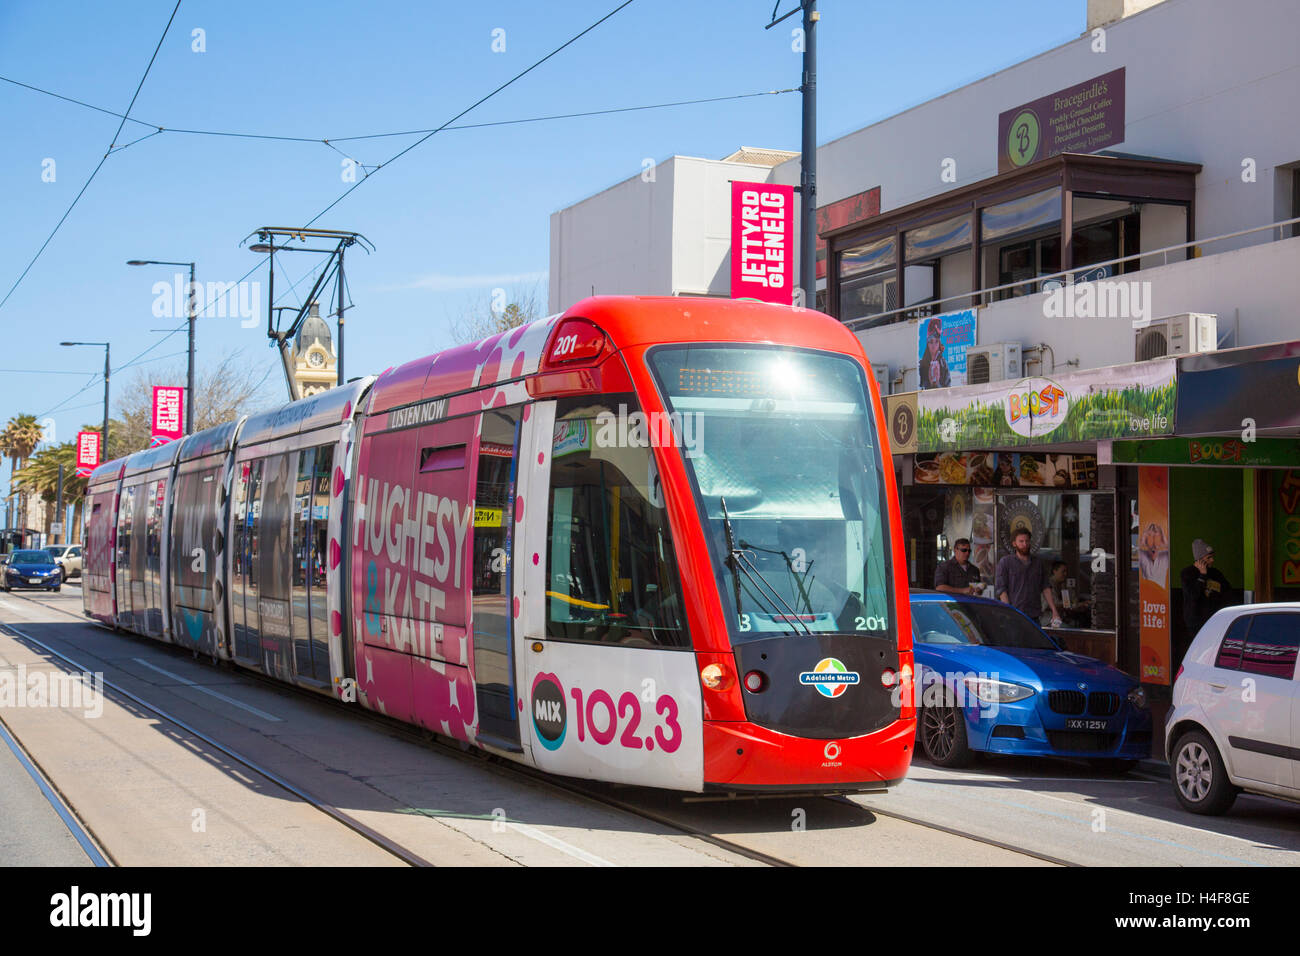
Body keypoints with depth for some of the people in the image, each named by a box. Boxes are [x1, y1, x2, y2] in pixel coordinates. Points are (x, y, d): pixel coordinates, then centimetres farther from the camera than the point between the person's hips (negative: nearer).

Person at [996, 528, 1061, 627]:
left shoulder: (1038, 563, 17)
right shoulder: (1005, 562, 3)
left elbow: (1046, 588, 18)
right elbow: (1001, 590, -3)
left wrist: (1054, 611, 9)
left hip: (1033, 617, 4)